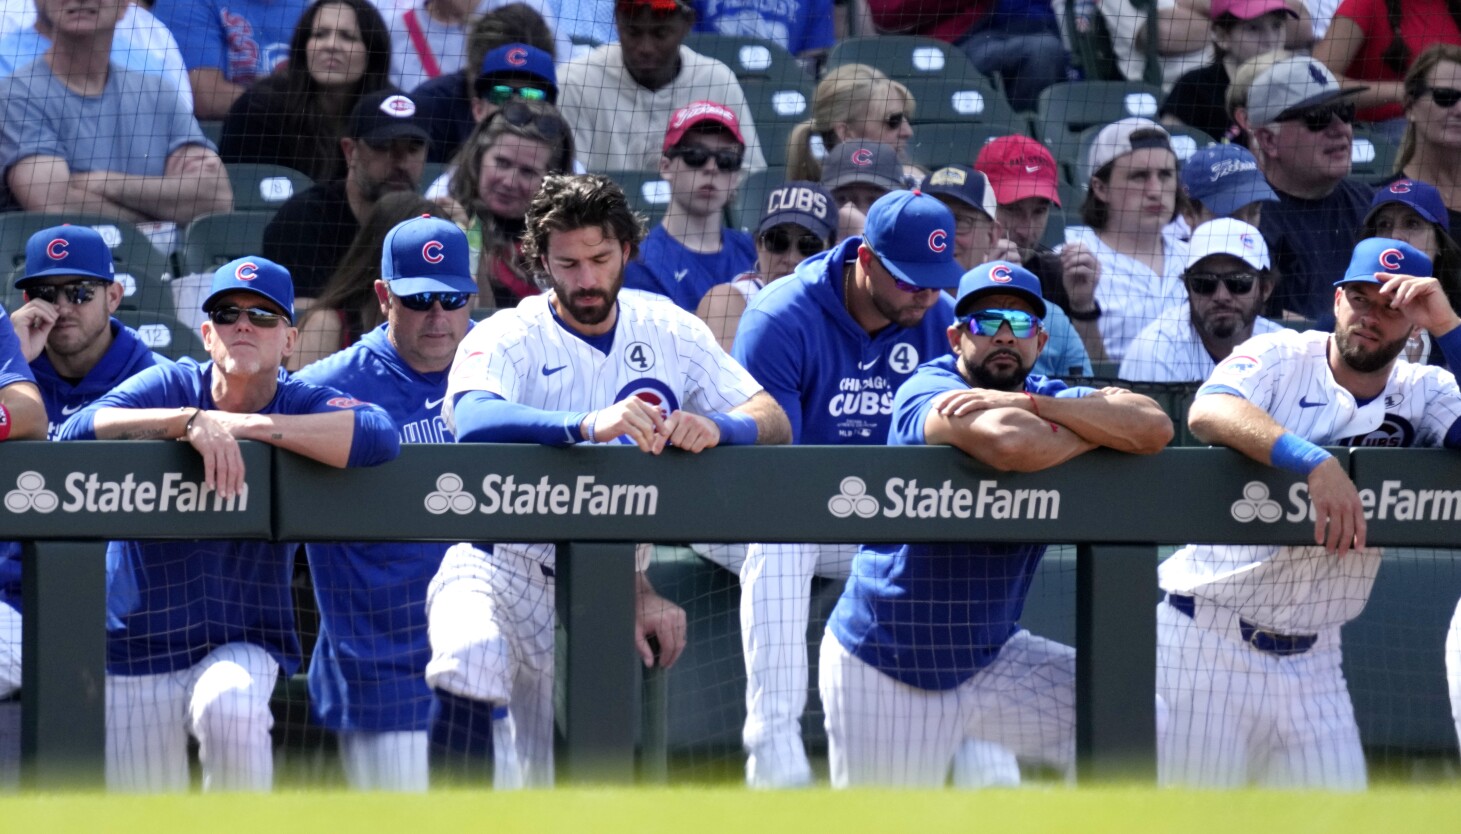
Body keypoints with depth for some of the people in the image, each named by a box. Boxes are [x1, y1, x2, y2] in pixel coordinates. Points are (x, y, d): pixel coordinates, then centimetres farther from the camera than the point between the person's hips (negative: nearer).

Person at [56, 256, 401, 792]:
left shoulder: (302, 405, -5)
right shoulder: (171, 386, -6)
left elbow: (379, 437, -27)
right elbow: (78, 430, -23)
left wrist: (246, 425, -26)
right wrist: (192, 420, -35)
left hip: (242, 641, -1)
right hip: (135, 645, 1)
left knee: (231, 707, -34)